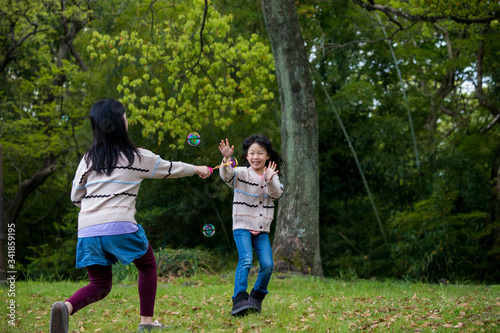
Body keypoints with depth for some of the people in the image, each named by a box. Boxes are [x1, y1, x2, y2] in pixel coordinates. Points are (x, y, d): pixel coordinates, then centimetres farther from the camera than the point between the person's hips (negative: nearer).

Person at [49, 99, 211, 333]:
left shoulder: (88, 159, 12)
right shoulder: (137, 157, 4)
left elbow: (76, 197, 15)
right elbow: (170, 169, 20)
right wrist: (197, 169, 37)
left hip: (88, 230, 4)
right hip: (119, 226, -3)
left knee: (100, 285, 13)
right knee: (147, 265, 24)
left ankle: (66, 307, -17)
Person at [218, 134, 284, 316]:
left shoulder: (272, 175, 8)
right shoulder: (242, 173, -3)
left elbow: (277, 194, -7)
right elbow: (226, 175, -23)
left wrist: (269, 180, -25)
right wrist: (226, 160, -42)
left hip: (262, 230, 4)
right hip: (242, 226, -4)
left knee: (267, 264, -8)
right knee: (246, 259, -24)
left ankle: (257, 297, 13)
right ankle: (239, 299, -25)